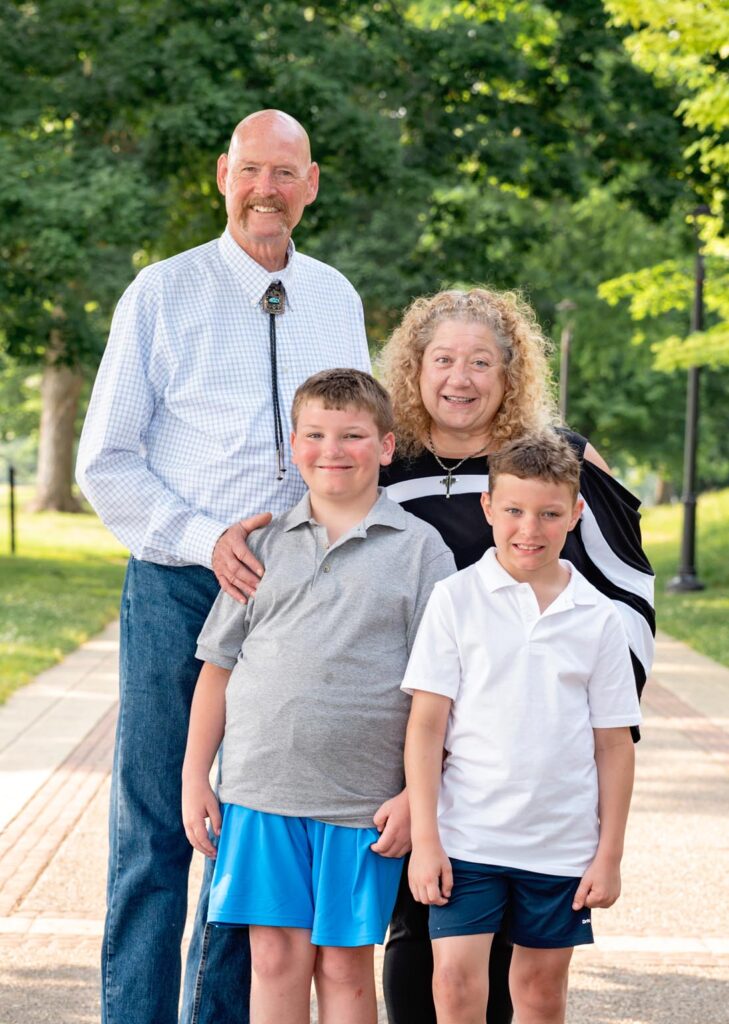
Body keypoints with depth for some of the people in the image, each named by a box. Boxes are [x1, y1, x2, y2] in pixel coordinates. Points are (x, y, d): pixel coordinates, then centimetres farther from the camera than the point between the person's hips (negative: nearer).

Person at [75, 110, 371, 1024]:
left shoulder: (336, 300, 11)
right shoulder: (163, 293, -1)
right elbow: (104, 465, -2)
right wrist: (205, 538, -15)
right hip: (179, 591, -3)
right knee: (155, 831, -2)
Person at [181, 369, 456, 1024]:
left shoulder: (419, 548, 1)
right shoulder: (266, 544, 9)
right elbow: (219, 666, 12)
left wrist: (418, 795, -7)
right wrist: (195, 776, 8)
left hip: (364, 799, -2)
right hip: (260, 789, 2)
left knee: (346, 966, 5)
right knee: (276, 955, 4)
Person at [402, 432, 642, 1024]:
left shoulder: (597, 618, 2)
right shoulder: (456, 599, -3)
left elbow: (613, 744, 5)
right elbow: (426, 723, -4)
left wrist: (610, 854, 3)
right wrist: (425, 838, -9)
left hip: (563, 843, 2)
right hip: (468, 836, -2)